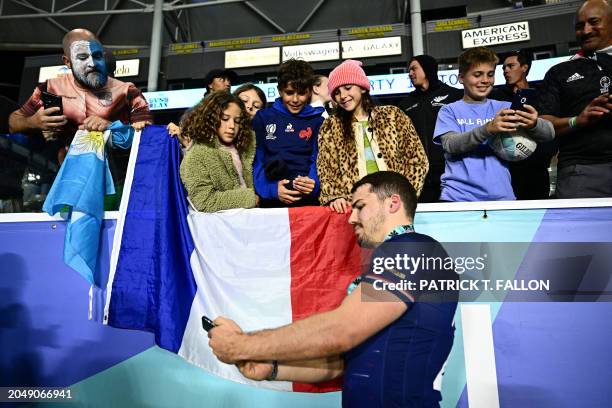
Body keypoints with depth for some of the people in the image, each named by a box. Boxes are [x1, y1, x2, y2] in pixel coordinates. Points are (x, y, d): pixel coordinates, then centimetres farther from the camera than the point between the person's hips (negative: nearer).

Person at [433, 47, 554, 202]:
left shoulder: (504, 108, 11)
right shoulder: (449, 111, 7)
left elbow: (549, 133, 1)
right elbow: (450, 145, -11)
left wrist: (533, 124, -22)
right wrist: (487, 129, -26)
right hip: (458, 196, -2)